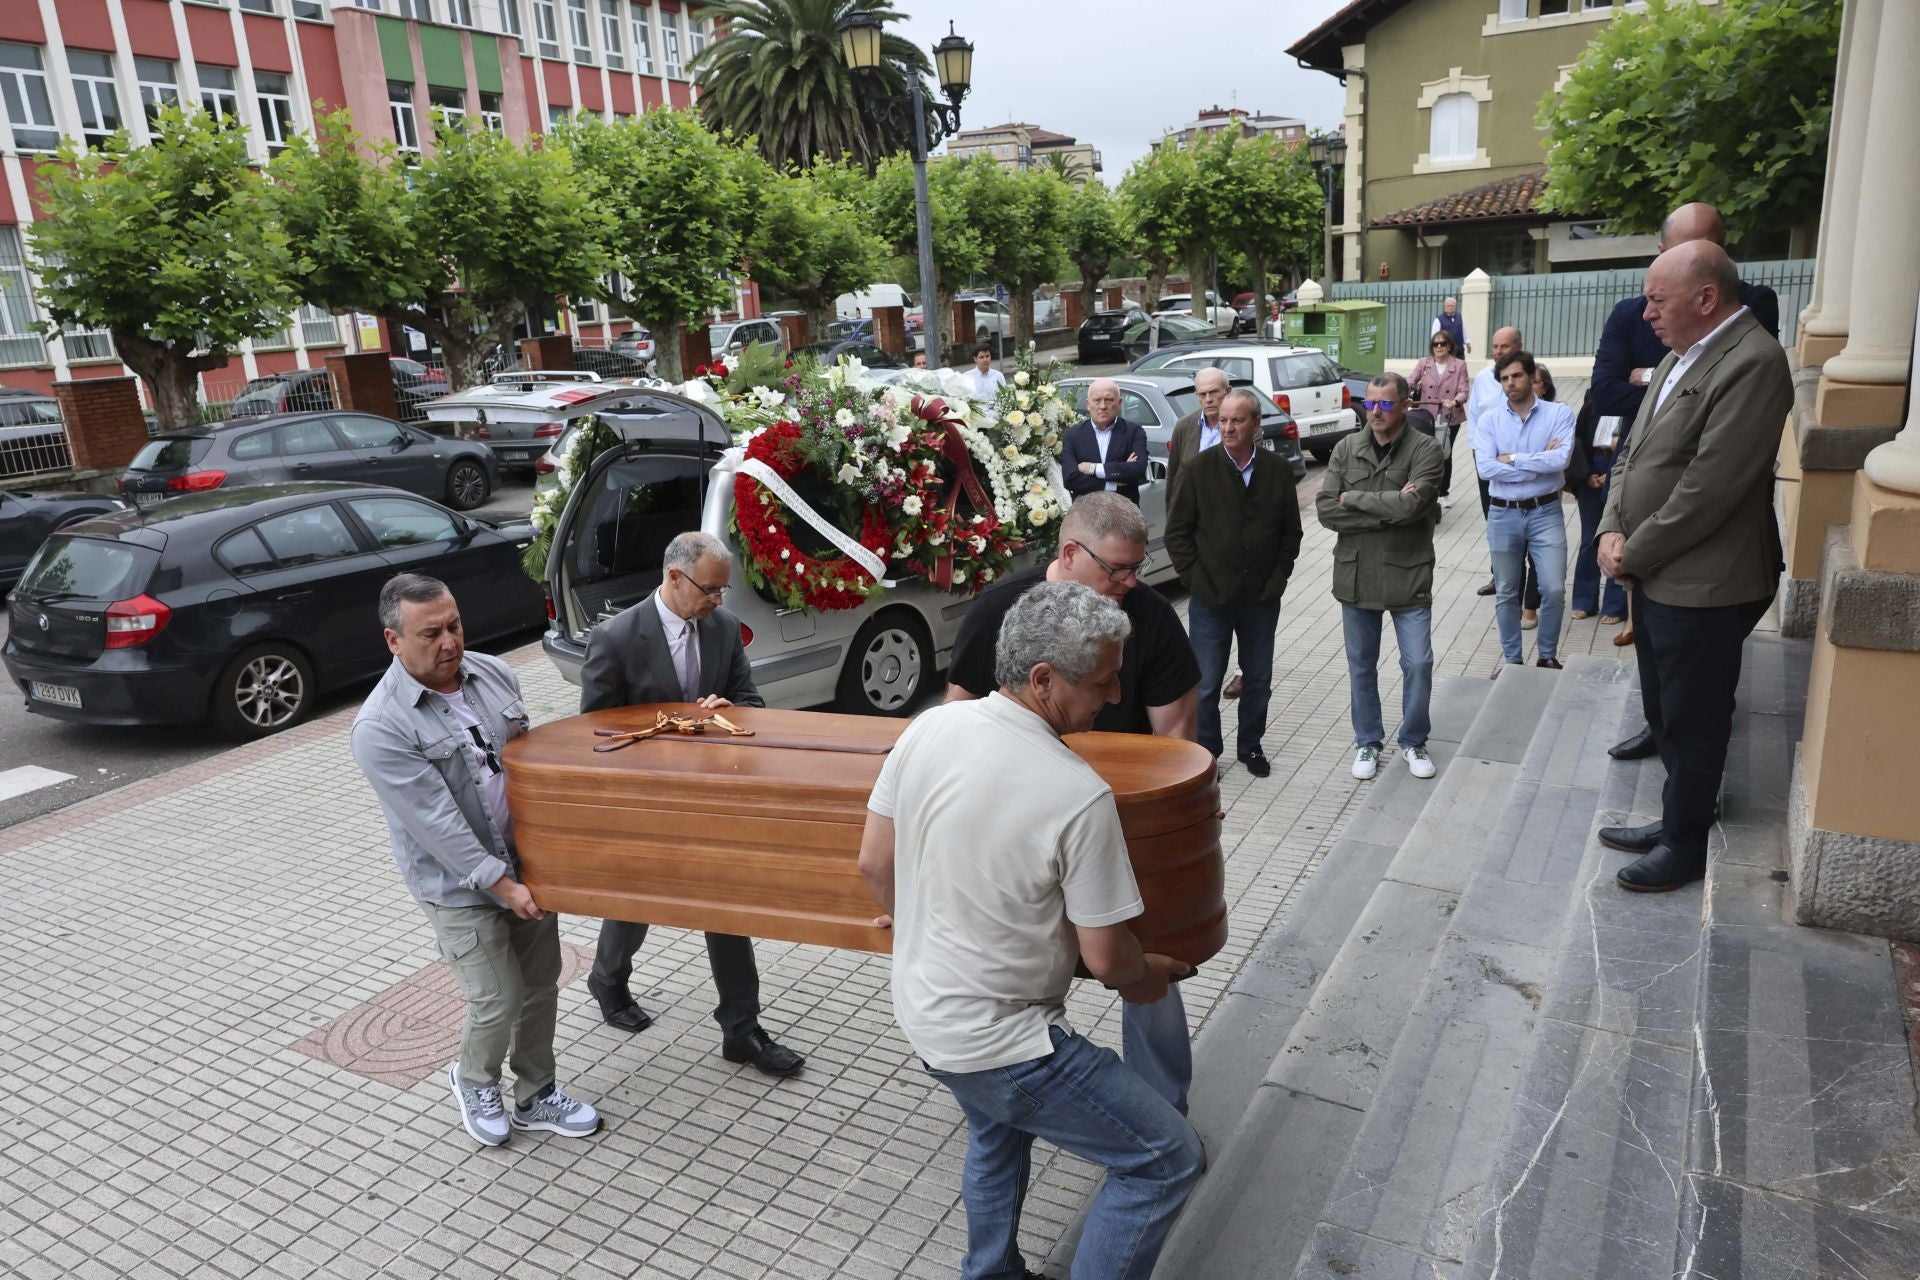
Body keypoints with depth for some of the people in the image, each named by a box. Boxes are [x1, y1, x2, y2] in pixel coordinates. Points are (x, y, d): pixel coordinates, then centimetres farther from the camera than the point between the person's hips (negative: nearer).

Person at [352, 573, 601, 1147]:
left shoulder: (493, 673, -1)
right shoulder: (382, 727, -20)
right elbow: (437, 822, -22)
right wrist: (500, 882, -21)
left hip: (528, 862, 6)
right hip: (461, 884, -6)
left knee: (542, 984, 14)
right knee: (498, 1002, 1)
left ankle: (535, 1097, 34)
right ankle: (473, 1081, 33)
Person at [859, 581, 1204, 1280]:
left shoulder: (927, 727, -9)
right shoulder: (1081, 797, -27)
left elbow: (873, 861, 2)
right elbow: (1105, 958, -16)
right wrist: (1144, 978, 7)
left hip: (920, 1008, 8)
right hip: (1003, 1044, -7)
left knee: (997, 1132, 36)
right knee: (1169, 1159, 8)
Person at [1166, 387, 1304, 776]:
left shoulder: (1278, 470, 1)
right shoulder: (1199, 469, -5)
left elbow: (1291, 531, 8)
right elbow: (1176, 531, -3)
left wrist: (1277, 579, -1)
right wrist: (1196, 580, -9)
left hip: (1262, 598, 3)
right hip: (1211, 599, -2)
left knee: (1259, 680, 14)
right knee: (1206, 684, 4)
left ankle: (1251, 746, 32)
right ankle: (1206, 752, 20)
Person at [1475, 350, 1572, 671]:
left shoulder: (1559, 414, -3)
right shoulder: (1489, 420, 0)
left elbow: (1561, 459, -18)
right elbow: (1485, 468, -14)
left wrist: (1512, 459, -12)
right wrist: (1541, 463, -13)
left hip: (1546, 512, -1)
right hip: (1503, 514, 1)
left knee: (1554, 590, -3)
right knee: (1507, 593, 10)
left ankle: (1548, 656, 17)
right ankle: (1512, 659, 23)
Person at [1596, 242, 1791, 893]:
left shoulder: (1753, 363, -20)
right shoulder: (1682, 355, 10)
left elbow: (1707, 490, -24)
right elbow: (1634, 453, 13)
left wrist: (1633, 554, -14)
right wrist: (1613, 530, -1)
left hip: (1700, 588, -9)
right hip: (1657, 578, 9)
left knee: (1692, 722, 7)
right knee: (1665, 714, 20)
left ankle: (1685, 845, 23)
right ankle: (1678, 820, 37)